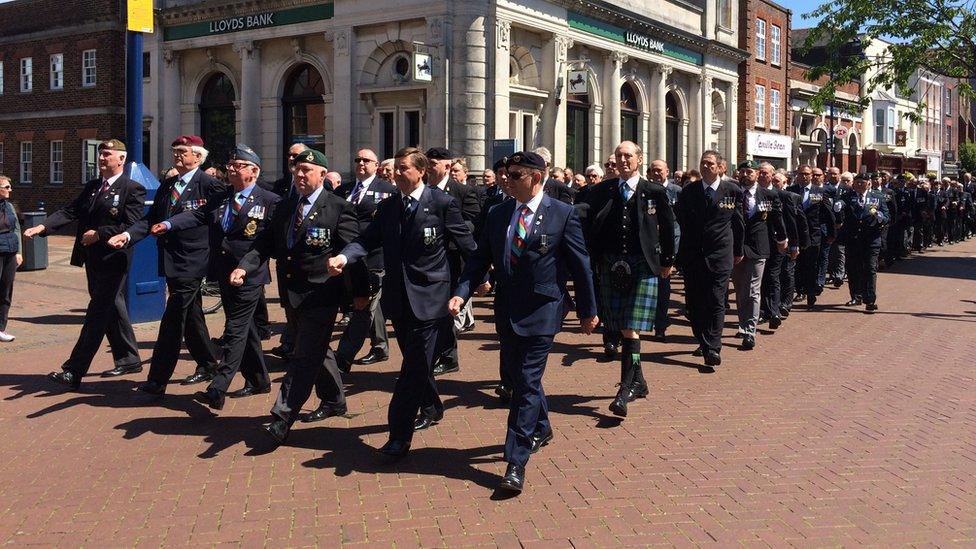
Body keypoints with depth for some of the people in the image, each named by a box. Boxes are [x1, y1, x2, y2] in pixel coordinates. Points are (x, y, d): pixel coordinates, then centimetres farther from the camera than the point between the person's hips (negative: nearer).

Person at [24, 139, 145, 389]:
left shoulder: (132, 189, -9)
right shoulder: (92, 186, 14)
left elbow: (131, 226, -17)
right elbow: (69, 211, 5)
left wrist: (99, 234, -19)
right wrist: (42, 227, -9)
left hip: (113, 260, -8)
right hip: (93, 259, 8)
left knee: (97, 314, -7)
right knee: (111, 308, 17)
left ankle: (73, 372, -8)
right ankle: (128, 360, 30)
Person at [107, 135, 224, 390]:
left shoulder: (209, 184, -10)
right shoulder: (167, 185, 12)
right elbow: (150, 219, 6)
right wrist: (128, 234, -10)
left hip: (191, 262, -8)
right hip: (172, 261, 8)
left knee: (172, 321, -9)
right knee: (191, 317, 18)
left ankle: (157, 381, -7)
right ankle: (207, 365, 33)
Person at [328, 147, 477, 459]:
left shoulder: (442, 203, -8)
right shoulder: (387, 208, 8)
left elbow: (465, 242, -4)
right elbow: (368, 239, -1)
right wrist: (344, 257, -19)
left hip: (429, 297, -6)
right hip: (399, 298, 6)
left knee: (415, 365, -6)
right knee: (415, 361, 20)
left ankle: (400, 435, -2)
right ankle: (432, 406, 44)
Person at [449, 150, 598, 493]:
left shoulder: (563, 214, -7)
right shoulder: (498, 214, 6)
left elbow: (580, 264, -2)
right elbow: (480, 259, 6)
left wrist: (587, 310, 2)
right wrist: (461, 293, -10)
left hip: (540, 312, -6)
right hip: (507, 311, 6)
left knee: (527, 382, -8)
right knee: (519, 377, 19)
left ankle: (516, 462, -4)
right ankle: (541, 428, 46)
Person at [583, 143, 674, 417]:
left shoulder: (654, 192, 0)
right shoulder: (602, 191, 5)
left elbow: (667, 228, 9)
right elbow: (589, 227, 9)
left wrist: (667, 261, 11)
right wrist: (594, 259, 4)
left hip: (643, 266, -3)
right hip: (611, 266, 3)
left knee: (631, 329, -11)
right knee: (620, 330, 11)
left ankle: (625, 391, -11)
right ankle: (638, 381, 28)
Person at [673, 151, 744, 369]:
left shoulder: (733, 191, 1)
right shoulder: (689, 191, 5)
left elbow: (737, 222, 11)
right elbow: (679, 219, 11)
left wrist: (738, 250, 16)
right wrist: (681, 249, 7)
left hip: (720, 255, -3)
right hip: (692, 255, 3)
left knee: (716, 303, -7)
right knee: (694, 303, 7)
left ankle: (713, 351, -8)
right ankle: (704, 342, 25)